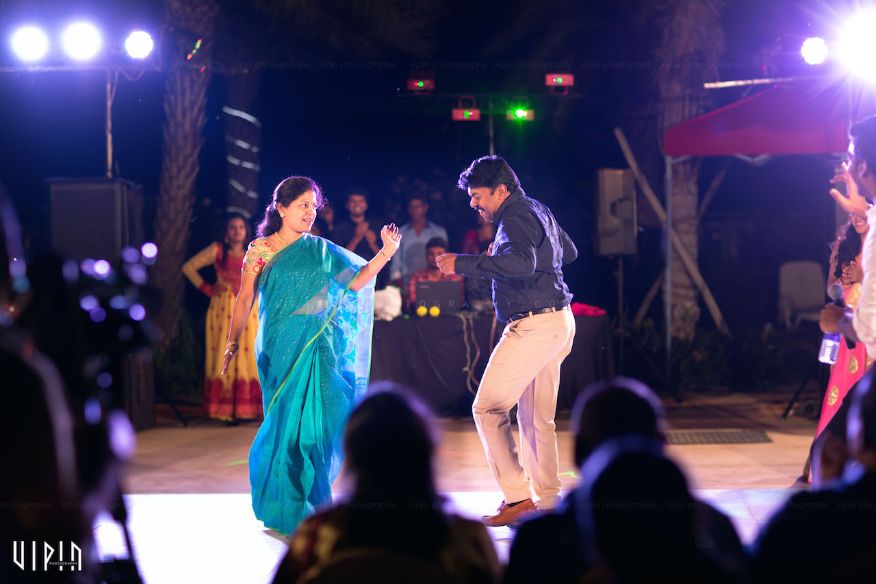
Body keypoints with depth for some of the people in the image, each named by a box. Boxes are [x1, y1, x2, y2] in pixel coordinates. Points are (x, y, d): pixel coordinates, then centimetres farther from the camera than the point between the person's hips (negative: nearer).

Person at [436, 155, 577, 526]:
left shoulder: (515, 219, -14)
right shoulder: (538, 210, 17)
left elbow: (522, 263, -33)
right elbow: (568, 252, 31)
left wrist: (463, 264, -29)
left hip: (533, 325, -10)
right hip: (558, 323, 10)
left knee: (487, 408, -8)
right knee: (537, 418, 14)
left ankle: (518, 496, -10)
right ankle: (547, 500, 17)